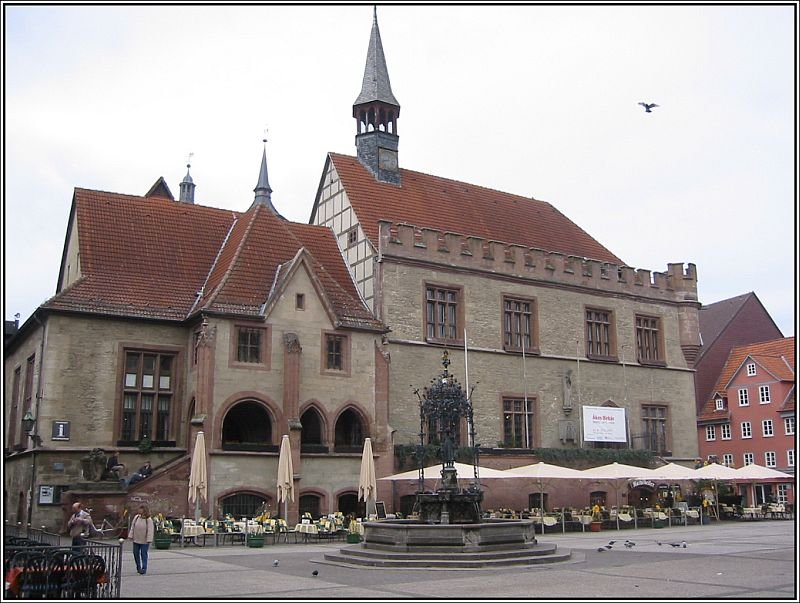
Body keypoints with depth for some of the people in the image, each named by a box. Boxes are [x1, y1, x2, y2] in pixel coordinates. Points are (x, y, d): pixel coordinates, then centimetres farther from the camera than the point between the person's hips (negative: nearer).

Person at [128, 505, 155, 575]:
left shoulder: (149, 520, -12)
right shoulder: (136, 517, 2)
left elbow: (150, 530, -14)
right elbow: (132, 527, 8)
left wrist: (149, 540, -18)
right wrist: (130, 536, 4)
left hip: (144, 541, -5)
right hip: (136, 540, 5)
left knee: (144, 554, -4)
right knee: (136, 553, 11)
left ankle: (144, 568, 0)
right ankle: (138, 567, 26)